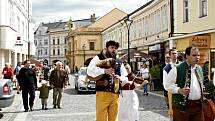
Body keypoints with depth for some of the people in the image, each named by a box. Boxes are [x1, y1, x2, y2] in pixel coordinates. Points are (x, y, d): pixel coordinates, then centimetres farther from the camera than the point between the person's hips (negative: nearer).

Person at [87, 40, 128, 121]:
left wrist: (120, 78, -10)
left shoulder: (119, 63, 18)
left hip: (115, 95, 4)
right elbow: (90, 70, -12)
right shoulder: (98, 58, 5)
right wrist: (104, 71, -22)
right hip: (102, 93, -4)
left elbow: (126, 78, 13)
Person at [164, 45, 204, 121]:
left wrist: (202, 95, 12)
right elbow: (167, 85, -8)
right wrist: (179, 90, -21)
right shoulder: (177, 69, -9)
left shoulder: (199, 69, 12)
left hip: (198, 105, 6)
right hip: (182, 106, -6)